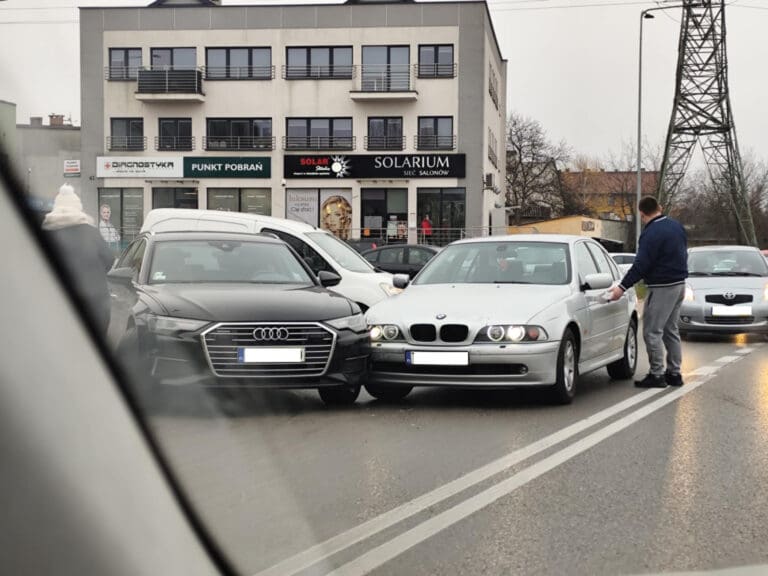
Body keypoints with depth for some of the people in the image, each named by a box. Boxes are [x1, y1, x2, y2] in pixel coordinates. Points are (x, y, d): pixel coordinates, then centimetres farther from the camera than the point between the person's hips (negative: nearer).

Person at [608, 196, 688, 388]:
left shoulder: (651, 234, -18)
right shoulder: (676, 226, 9)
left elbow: (641, 265, -21)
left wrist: (622, 287, -17)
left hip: (662, 288, -9)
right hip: (679, 284, 9)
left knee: (652, 332, -3)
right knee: (671, 330, 16)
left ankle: (657, 375, -2)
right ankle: (674, 373, 20)